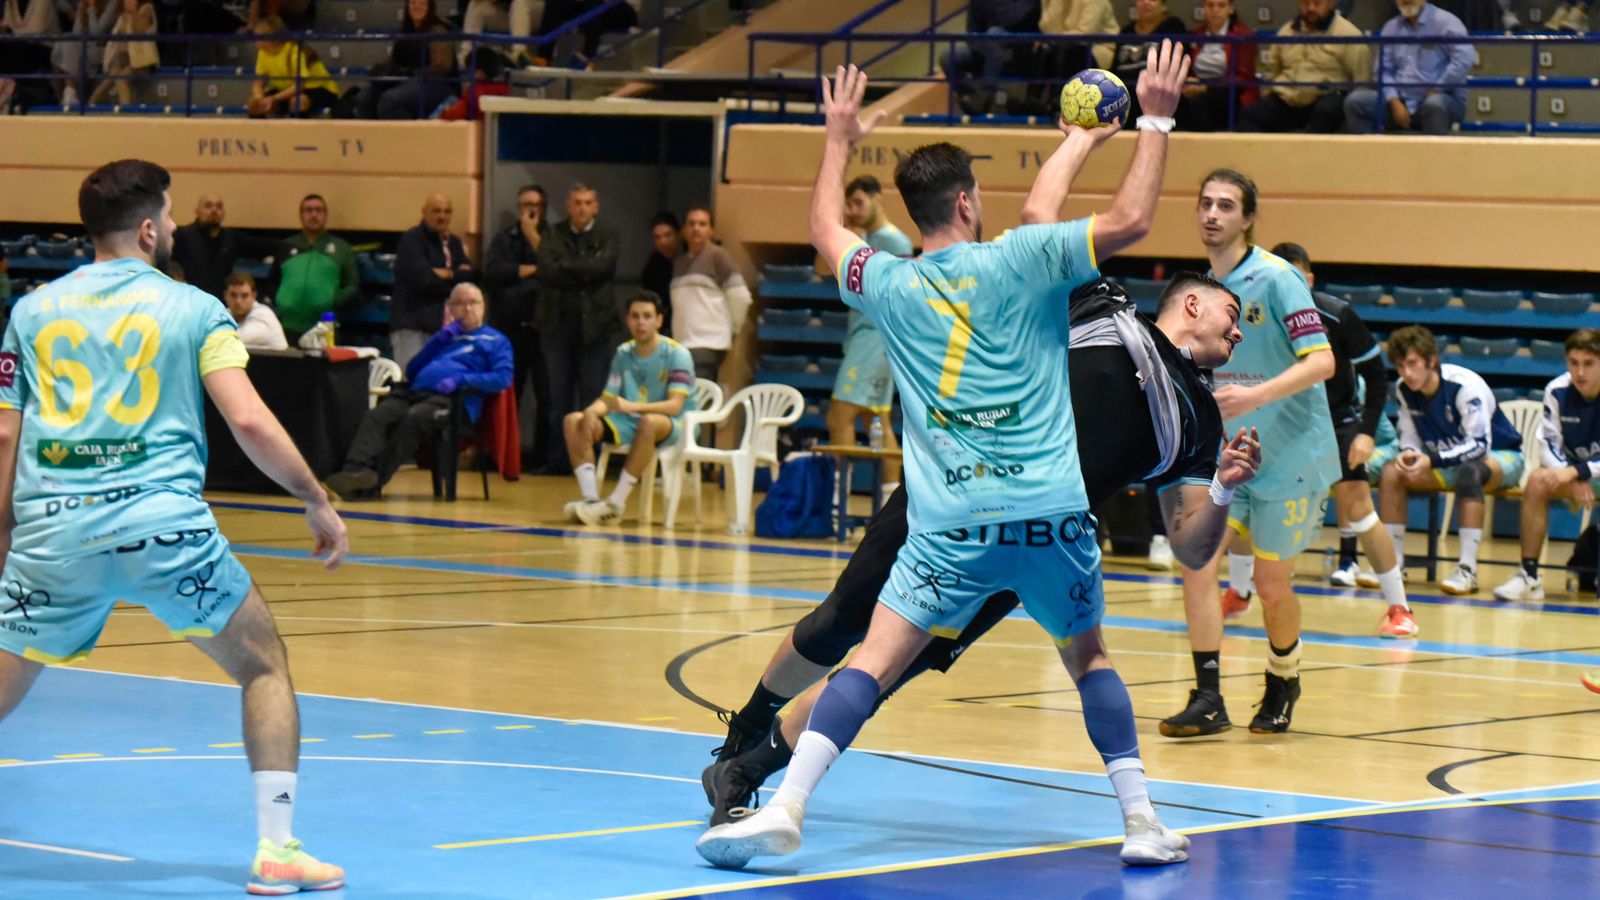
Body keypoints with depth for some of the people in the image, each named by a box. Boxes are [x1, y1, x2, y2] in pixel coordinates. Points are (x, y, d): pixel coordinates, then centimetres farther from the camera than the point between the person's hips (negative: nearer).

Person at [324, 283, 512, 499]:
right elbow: (411, 371, 25)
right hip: (416, 391, 5)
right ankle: (356, 471, -47)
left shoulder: (496, 340, 19)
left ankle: (372, 482, -43)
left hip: (452, 399, -5)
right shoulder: (447, 336, 34)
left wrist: (461, 379, -12)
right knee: (376, 416, -27)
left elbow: (503, 378, 0)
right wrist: (441, 337, 18)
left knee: (414, 418, -37)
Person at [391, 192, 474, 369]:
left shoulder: (454, 242, 19)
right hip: (412, 324, -6)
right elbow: (422, 279, -14)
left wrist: (446, 274, -8)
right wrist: (456, 274, -1)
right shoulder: (412, 240, -2)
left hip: (443, 324, 6)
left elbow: (470, 275, 7)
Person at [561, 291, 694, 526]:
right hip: (630, 424, 6)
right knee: (573, 421, -13)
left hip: (670, 427, -6)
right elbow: (607, 399, 6)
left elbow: (675, 406, -21)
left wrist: (632, 406, -36)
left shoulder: (677, 354, -11)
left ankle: (616, 503, -36)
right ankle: (590, 498, -25)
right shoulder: (623, 353, 6)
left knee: (649, 422, -41)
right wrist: (592, 411, -19)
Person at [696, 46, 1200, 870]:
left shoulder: (890, 286, 6)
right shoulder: (1018, 262, -2)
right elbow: (1129, 221, -5)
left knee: (873, 661, -4)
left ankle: (785, 806, -17)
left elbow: (825, 231, 26)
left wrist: (840, 138, 38)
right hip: (1051, 514, 0)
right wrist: (1156, 119, 4)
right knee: (1088, 657, 18)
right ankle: (1141, 820, 14)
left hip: (950, 523, 0)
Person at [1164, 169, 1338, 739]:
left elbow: (1321, 361, -22)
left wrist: (1256, 396, -32)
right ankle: (1208, 701, -10)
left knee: (1271, 585, 3)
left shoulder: (1277, 279, -14)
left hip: (1290, 457, -5)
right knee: (1197, 559, -13)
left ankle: (1282, 686, 30)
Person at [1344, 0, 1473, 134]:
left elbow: (1464, 59, -18)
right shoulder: (1391, 28, 12)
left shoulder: (1444, 22, -4)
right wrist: (1395, 102, -9)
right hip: (1402, 99, 5)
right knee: (1355, 101, -14)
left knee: (1434, 104, -40)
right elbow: (1383, 71, 7)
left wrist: (1436, 90, -16)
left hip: (1442, 98, -5)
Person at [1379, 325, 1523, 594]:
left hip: (1500, 456, -6)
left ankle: (1468, 570, -41)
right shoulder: (1404, 390, -8)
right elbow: (1410, 438, 0)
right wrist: (1409, 454, -25)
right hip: (1451, 462, 6)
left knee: (1469, 471, -40)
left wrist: (1432, 460, -39)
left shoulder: (1465, 385, -27)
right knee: (1392, 472, -14)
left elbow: (1480, 444, -30)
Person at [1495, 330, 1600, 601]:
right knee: (1537, 482, -23)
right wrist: (1575, 481, -25)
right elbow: (1548, 445, -9)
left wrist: (1576, 472, -33)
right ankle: (1529, 576, -21)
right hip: (1575, 471, 4)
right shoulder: (1557, 391, -13)